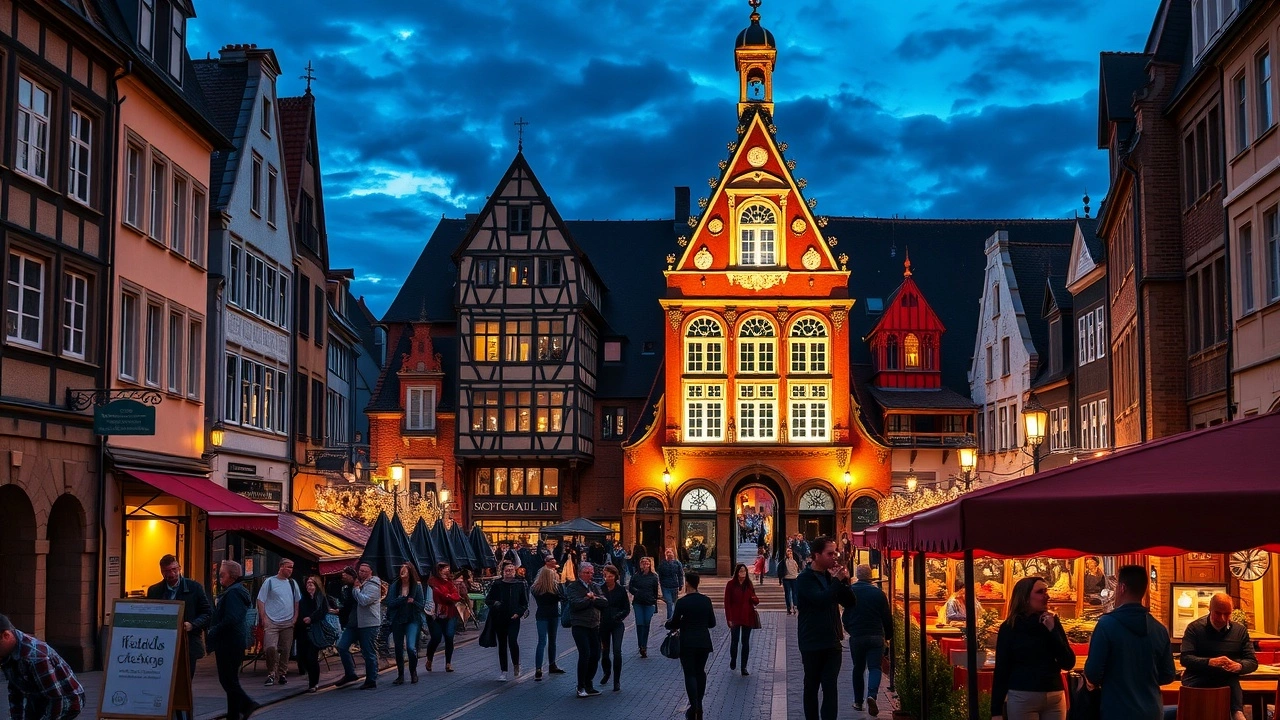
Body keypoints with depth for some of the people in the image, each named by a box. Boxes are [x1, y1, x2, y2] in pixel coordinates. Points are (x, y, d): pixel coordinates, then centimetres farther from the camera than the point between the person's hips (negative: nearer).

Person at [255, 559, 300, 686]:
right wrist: (263, 618, -8)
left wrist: (295, 617, 8)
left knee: (285, 650, 6)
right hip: (272, 622, -4)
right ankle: (271, 674, -2)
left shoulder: (292, 583, 11)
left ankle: (282, 674, 18)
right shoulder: (270, 582, -2)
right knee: (270, 648, -16)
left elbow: (297, 601, 18)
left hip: (288, 623, 4)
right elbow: (261, 601, -2)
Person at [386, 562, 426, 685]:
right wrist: (404, 599, -19)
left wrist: (413, 602, -21)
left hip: (413, 620, -2)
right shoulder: (395, 586, 0)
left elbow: (422, 606, -2)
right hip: (397, 621, 2)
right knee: (398, 649, 8)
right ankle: (400, 676, 22)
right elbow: (390, 603, -8)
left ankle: (413, 672, 8)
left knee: (411, 647, -16)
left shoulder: (417, 586, -3)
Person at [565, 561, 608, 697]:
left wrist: (593, 598, -13)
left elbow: (604, 602, 2)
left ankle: (588, 685, 18)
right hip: (580, 625, -6)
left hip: (594, 625, 6)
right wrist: (589, 599, -10)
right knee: (585, 654, -15)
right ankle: (581, 687, -6)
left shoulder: (595, 587, 15)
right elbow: (576, 604, -18)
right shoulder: (572, 587, -2)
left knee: (595, 655, 5)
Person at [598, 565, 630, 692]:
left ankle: (617, 680, -6)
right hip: (603, 624, 1)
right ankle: (607, 672, 41)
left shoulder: (621, 590, -3)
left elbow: (627, 609, 2)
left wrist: (618, 616, -14)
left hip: (617, 625, -1)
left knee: (617, 651, -15)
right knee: (604, 651, 10)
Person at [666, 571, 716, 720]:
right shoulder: (706, 600, 0)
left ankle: (694, 708, -6)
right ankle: (698, 705, 21)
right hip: (704, 642, 4)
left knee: (690, 674, 1)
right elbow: (712, 623, 5)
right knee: (700, 672, 16)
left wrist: (668, 623, 14)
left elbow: (674, 624, -8)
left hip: (687, 643, -4)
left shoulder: (682, 602, -14)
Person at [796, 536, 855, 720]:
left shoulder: (831, 577, 11)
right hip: (812, 643, -5)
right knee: (812, 686, 6)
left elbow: (851, 603, 9)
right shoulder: (805, 579, -7)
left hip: (832, 642, 5)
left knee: (830, 686, -4)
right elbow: (821, 600, -24)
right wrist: (837, 581, -15)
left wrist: (844, 581, -5)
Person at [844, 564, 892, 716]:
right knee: (874, 667, 1)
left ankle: (858, 702, 18)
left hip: (856, 636, 1)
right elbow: (887, 617, 1)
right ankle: (872, 695, -24)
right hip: (876, 636, -1)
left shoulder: (850, 591, -3)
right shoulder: (878, 593, -4)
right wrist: (888, 635, 16)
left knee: (858, 669, 14)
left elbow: (845, 616, 4)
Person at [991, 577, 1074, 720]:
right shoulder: (1009, 627, -2)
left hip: (1055, 697, 3)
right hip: (1021, 698, -3)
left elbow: (1068, 663, -1)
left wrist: (1052, 630, -10)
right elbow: (1001, 669, -4)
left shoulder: (1052, 622, 5)